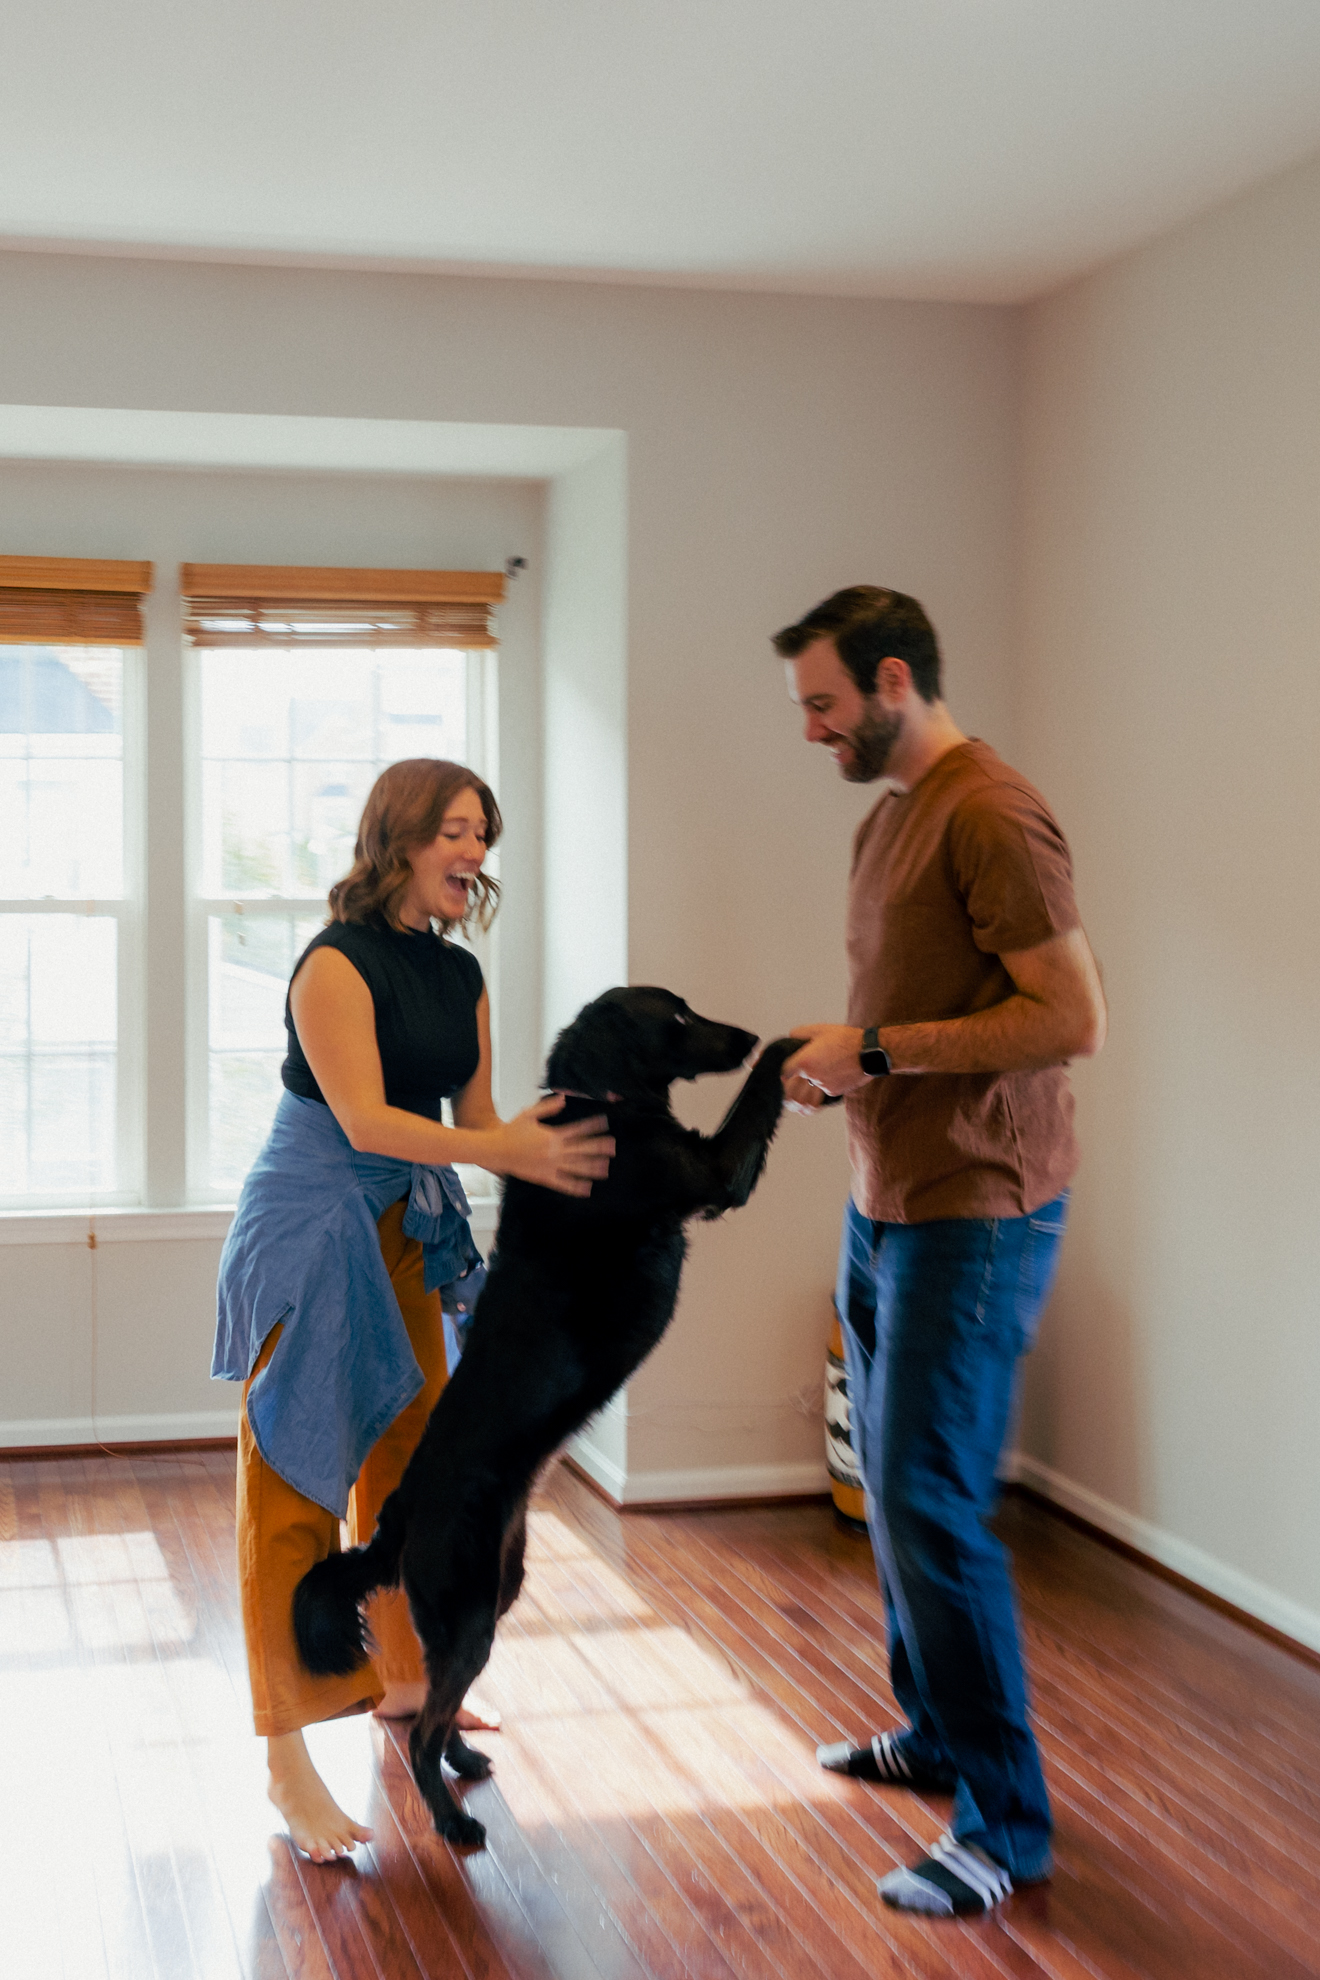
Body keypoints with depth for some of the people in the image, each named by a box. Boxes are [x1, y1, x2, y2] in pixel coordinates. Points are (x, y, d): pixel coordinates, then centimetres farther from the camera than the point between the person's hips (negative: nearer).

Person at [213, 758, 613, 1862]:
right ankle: (286, 1755, -3)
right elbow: (364, 1119, -23)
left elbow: (479, 1120, 8)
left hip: (407, 1231, 8)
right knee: (298, 1477, -6)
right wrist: (497, 1149, -33)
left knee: (408, 1462, 16)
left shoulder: (462, 976, 8)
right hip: (312, 1225, -8)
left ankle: (403, 1681, 33)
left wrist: (553, 1148, -10)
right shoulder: (338, 963, -15)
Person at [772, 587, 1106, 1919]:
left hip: (972, 1219, -10)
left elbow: (1072, 1019, -22)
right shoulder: (889, 817, 14)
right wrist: (835, 1061, 4)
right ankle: (934, 1736, 33)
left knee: (932, 1505, -7)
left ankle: (1005, 1823, 4)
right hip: (885, 1205, 10)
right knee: (895, 1491, 17)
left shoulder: (990, 817, -16)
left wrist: (880, 1049, -20)